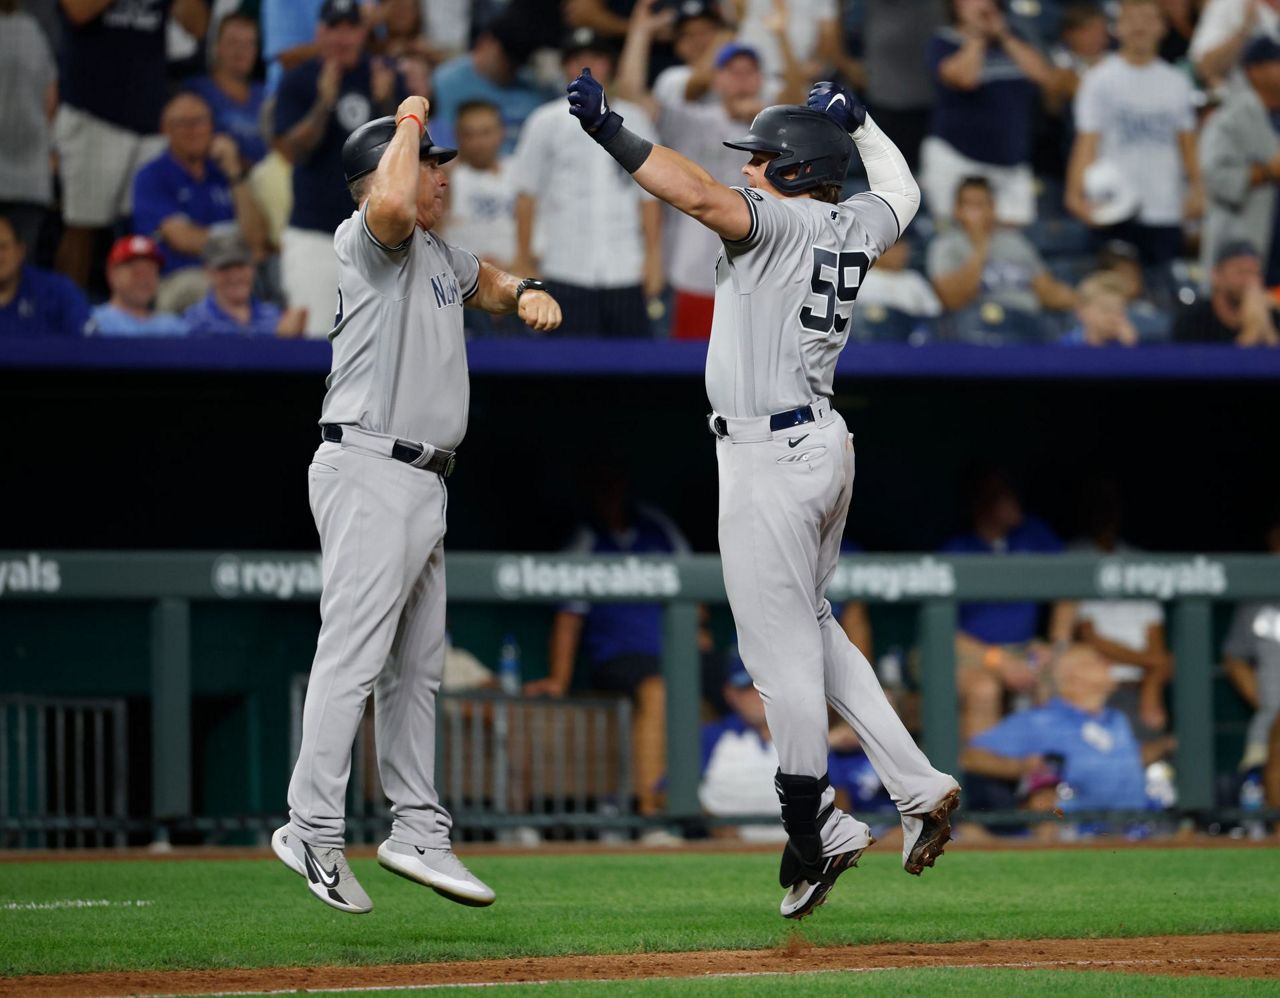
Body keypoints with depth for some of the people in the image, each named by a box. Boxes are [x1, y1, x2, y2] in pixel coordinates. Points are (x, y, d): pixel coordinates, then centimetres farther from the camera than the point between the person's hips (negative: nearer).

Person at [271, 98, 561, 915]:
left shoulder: (436, 254, 19)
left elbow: (481, 280, 40)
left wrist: (523, 291, 16)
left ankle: (419, 832, 18)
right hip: (370, 471, -10)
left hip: (423, 481, 10)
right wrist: (410, 122, -16)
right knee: (354, 655, -12)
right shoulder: (368, 240, -9)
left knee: (418, 665, 13)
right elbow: (391, 204, -33)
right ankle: (313, 831, -11)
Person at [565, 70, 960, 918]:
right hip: (823, 443, 9)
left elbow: (700, 196, -32)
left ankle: (817, 833, 4)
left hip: (772, 459, -9)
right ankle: (917, 787, 15)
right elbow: (902, 188, 33)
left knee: (781, 648, -2)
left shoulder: (781, 221, -14)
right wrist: (855, 120, 43)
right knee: (810, 629, 20)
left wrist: (612, 132, -33)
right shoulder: (854, 227, 9)